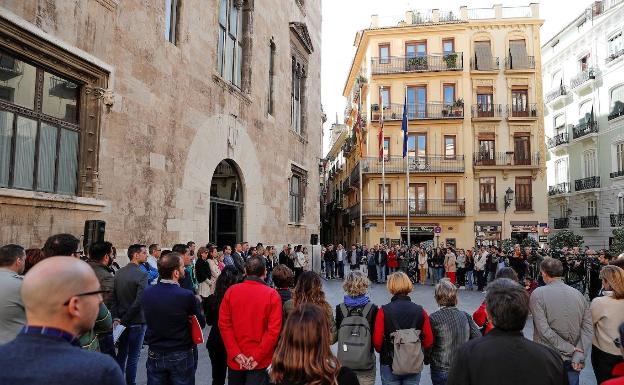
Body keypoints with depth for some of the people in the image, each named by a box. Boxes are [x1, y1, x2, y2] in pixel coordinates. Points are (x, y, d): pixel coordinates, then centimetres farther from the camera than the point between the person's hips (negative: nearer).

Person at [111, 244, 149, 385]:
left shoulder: (119, 273, 2)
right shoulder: (141, 275, -18)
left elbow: (113, 297, 0)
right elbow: (139, 302, -23)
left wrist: (116, 318, -3)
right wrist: (124, 319, -12)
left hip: (121, 320, 6)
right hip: (136, 321, -6)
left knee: (121, 354, 19)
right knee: (133, 357, 5)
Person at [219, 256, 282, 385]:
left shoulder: (231, 291, -4)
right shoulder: (272, 295, -11)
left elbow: (224, 324, -6)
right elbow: (274, 330, -16)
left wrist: (235, 353, -7)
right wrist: (257, 356, -13)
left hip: (235, 359, 3)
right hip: (260, 361, -2)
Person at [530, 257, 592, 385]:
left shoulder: (538, 294, -12)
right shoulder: (578, 294, 0)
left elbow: (544, 330, -18)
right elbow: (587, 329, -4)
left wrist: (570, 349, -11)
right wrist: (578, 356, -8)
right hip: (571, 361, 3)